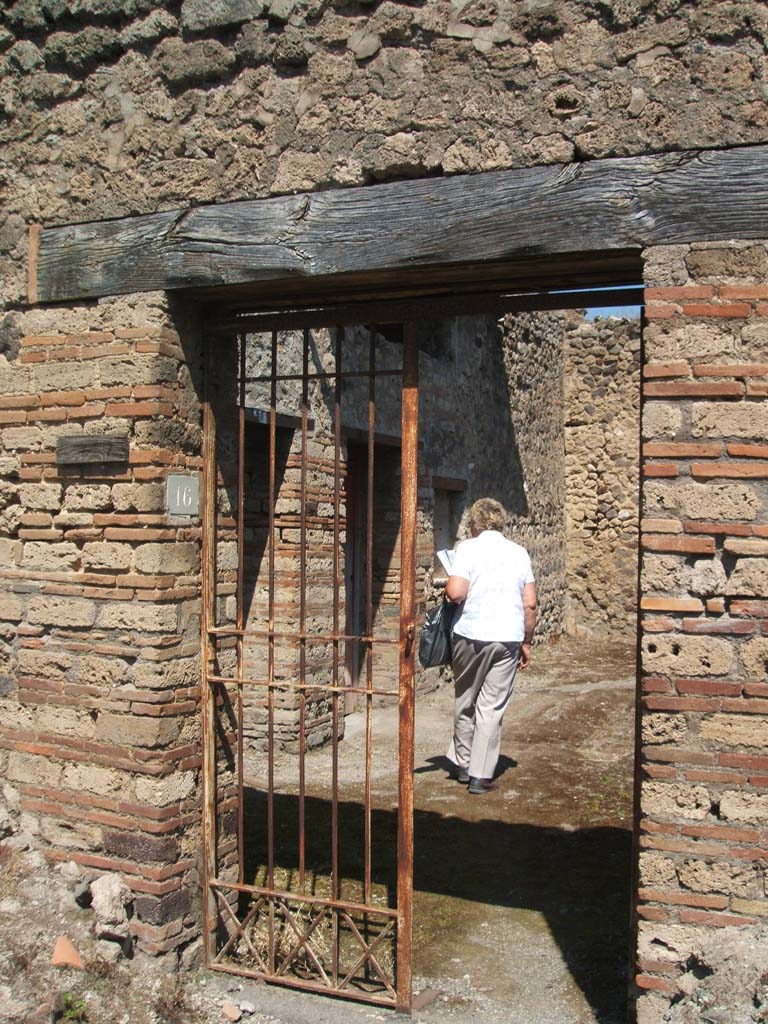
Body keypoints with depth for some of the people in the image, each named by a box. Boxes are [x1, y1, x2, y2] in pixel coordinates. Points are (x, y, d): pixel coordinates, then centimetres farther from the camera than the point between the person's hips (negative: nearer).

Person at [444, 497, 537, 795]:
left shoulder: (468, 548, -4)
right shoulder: (519, 553, 8)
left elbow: (456, 592, -16)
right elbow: (530, 604, 6)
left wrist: (448, 587, 7)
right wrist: (526, 642, 14)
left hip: (471, 635, -2)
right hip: (508, 637, 2)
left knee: (465, 702, 16)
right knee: (492, 708, 6)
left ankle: (462, 763, 28)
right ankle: (480, 776, 7)